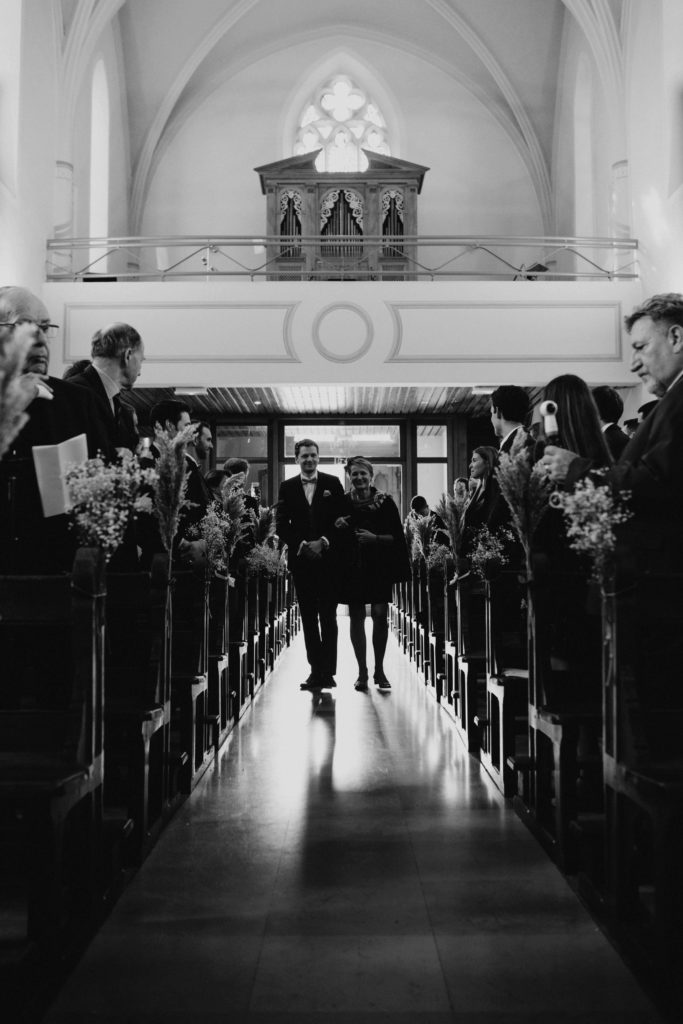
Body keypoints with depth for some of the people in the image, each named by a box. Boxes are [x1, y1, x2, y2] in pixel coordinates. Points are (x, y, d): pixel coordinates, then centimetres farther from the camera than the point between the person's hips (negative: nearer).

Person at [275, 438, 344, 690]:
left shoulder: (332, 484, 5)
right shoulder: (287, 487, 8)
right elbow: (281, 525, 3)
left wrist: (324, 542, -10)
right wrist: (302, 545, -9)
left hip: (328, 558, -2)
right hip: (301, 559, 2)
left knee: (328, 617, -2)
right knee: (308, 618, 5)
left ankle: (328, 671, 1)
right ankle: (316, 670, 10)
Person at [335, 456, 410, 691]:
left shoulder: (385, 502, 0)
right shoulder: (343, 502, 5)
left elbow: (397, 537, 1)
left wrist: (376, 538, -14)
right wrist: (337, 526, -8)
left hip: (379, 567, -1)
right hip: (352, 568, 1)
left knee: (380, 615, -6)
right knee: (356, 617, 2)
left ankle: (379, 670, 8)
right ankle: (362, 672, 11)